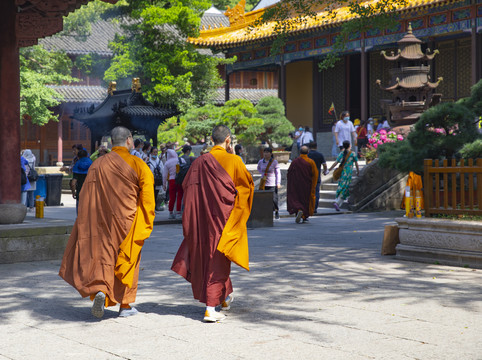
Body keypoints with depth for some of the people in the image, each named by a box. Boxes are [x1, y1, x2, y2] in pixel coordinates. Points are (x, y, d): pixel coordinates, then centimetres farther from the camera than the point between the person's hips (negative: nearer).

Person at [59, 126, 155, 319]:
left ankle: (100, 290, -21)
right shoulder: (137, 164, -6)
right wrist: (146, 225, 0)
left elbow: (85, 196, 5)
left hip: (101, 223, 2)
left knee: (104, 256, 6)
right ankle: (125, 305, 16)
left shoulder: (97, 164, 4)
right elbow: (147, 198, -9)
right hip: (126, 222, -2)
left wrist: (89, 222, 12)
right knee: (127, 261, 10)